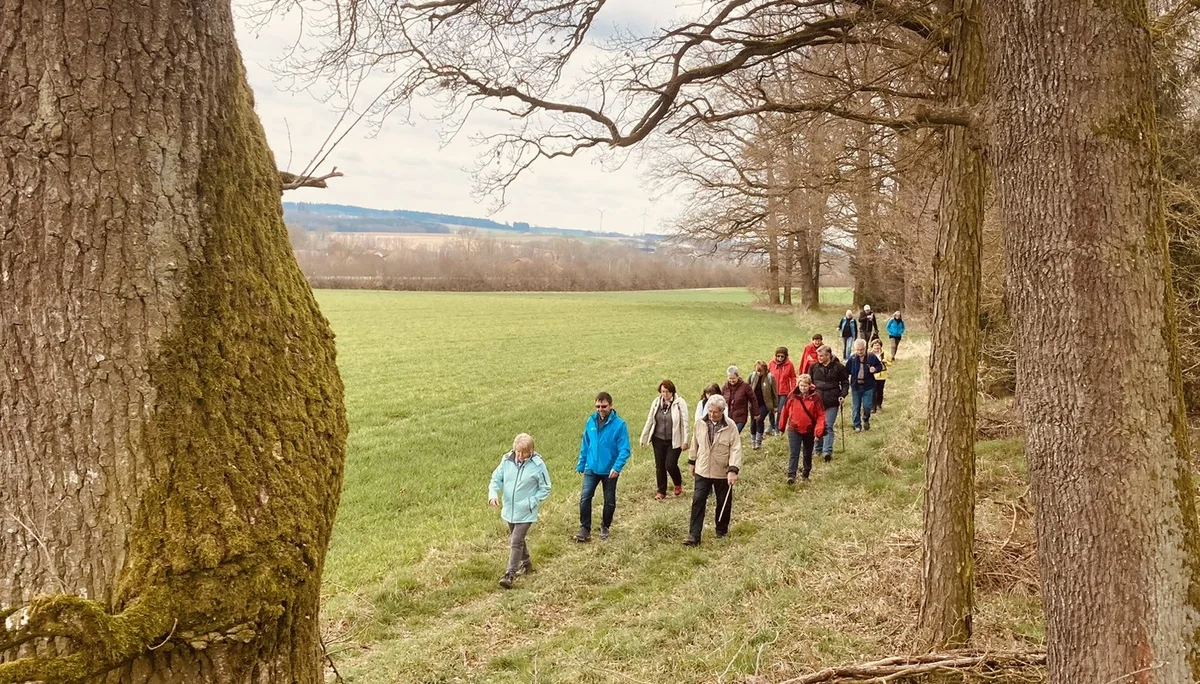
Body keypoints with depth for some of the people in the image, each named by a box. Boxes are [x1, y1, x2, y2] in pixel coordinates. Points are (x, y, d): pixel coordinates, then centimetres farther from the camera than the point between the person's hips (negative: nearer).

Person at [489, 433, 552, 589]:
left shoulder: (537, 465, -16)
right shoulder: (507, 460, -7)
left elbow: (545, 488, -7)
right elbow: (496, 479, 3)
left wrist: (531, 502, -16)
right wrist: (493, 494, -16)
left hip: (525, 512, -5)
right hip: (509, 509, 5)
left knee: (516, 542, -9)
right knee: (517, 539, 21)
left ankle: (510, 575, -2)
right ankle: (526, 563, 43)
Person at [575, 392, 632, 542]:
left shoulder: (619, 424, -15)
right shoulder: (591, 421, -2)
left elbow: (624, 449, -16)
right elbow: (585, 444, 8)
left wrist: (617, 467, -27)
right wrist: (581, 464, 9)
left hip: (609, 470, -2)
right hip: (591, 468, 2)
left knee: (610, 501, 12)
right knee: (585, 497, -10)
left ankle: (605, 527, 32)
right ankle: (585, 529, 0)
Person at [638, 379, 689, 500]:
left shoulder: (680, 403, -10)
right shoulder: (656, 402, 1)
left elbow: (684, 422, -11)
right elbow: (650, 421, 7)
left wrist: (685, 441, -14)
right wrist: (644, 438, 8)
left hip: (674, 440, -4)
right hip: (658, 439, 4)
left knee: (670, 465, -6)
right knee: (659, 466, 9)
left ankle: (678, 484, 25)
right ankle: (661, 492, 22)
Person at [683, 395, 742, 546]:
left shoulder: (730, 426, -13)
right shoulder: (700, 423, -3)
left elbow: (736, 449, -16)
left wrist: (733, 470, -24)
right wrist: (692, 462, 16)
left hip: (722, 472, -2)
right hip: (702, 470, 2)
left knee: (723, 503, 12)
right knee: (698, 501, -3)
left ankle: (722, 531, 32)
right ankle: (694, 535, 0)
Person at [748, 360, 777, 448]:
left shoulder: (770, 377, -10)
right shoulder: (752, 376, -2)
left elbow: (774, 392, -3)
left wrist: (775, 406, -1)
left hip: (765, 404, -4)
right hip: (754, 403, 4)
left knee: (760, 420, -17)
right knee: (753, 421, 9)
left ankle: (758, 441, -6)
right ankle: (752, 440, 26)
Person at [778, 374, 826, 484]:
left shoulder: (815, 397, -10)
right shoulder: (792, 395, -7)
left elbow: (821, 415, -10)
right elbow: (785, 411, 4)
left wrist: (818, 432, -17)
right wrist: (782, 426, 12)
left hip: (809, 431, 1)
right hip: (794, 430, 0)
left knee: (808, 454, 16)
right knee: (793, 453, -10)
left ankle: (805, 474, 32)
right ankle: (791, 475, -14)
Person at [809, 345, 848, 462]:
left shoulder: (838, 367, -4)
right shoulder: (814, 367, 3)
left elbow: (845, 382, 4)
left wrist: (843, 395, -8)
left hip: (832, 402, -3)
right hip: (817, 401, 3)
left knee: (828, 426, -8)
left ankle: (828, 451, -11)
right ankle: (818, 449, 24)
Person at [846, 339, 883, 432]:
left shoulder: (872, 357, -5)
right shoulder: (852, 359, -2)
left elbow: (880, 366, 8)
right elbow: (847, 371, 5)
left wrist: (875, 369, -15)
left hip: (868, 386, -1)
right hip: (855, 386, 1)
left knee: (867, 406, -4)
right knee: (855, 407, 6)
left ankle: (866, 419, 27)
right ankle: (857, 425, 20)